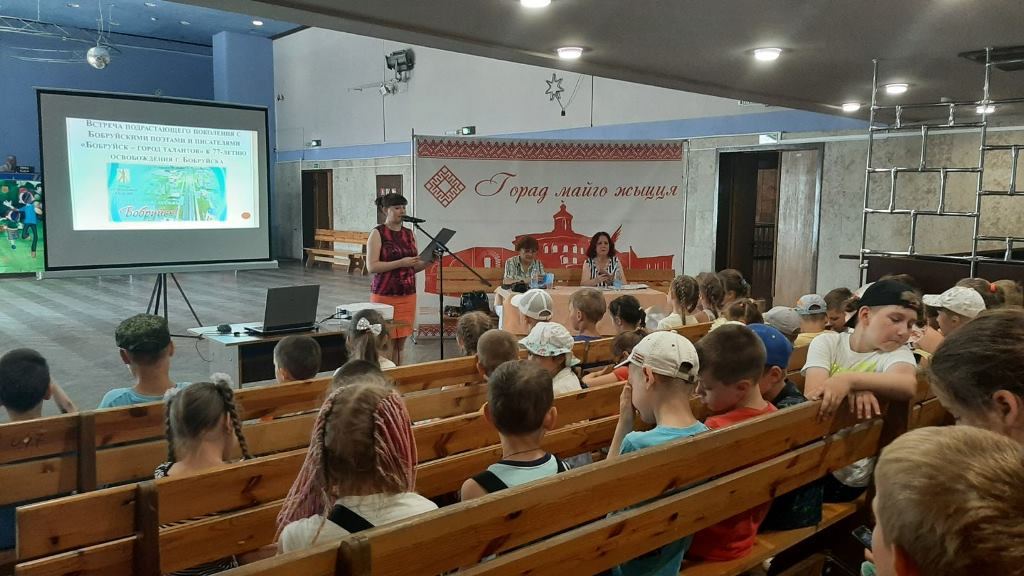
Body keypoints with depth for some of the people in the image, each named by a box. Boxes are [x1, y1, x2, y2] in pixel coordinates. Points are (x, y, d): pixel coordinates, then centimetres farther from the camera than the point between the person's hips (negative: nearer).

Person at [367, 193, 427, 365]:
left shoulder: (409, 233, 12)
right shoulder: (377, 233, -4)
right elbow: (371, 266, -12)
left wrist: (428, 261, -5)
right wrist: (400, 263, -19)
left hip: (408, 295, 5)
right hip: (385, 295, -5)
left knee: (400, 344, 9)